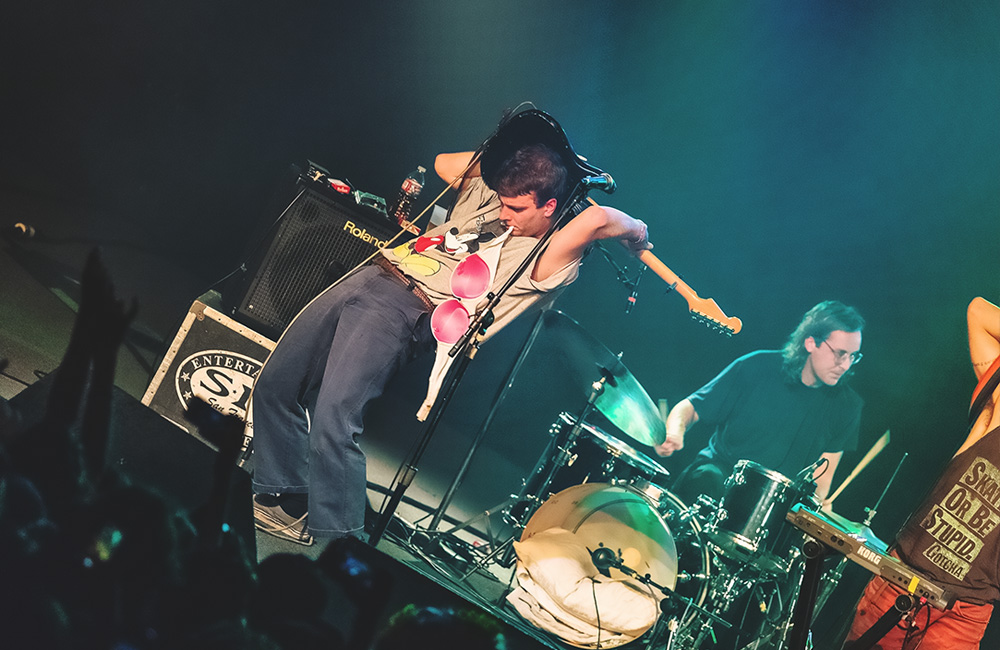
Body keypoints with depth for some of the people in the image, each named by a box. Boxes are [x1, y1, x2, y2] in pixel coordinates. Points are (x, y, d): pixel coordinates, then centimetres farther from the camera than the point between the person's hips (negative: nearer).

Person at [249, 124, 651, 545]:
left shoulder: (547, 259, -8)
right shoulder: (484, 201, 18)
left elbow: (596, 220, -24)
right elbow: (444, 162, 31)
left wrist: (634, 232, -6)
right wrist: (500, 157, 24)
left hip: (408, 310, -8)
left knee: (333, 419, -22)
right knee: (274, 386, 9)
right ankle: (289, 503, 24)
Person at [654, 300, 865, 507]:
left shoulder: (846, 406, 0)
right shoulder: (757, 367, -6)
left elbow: (822, 476, 3)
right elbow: (690, 408, -1)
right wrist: (675, 434, -24)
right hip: (720, 469, -1)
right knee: (708, 480, -35)